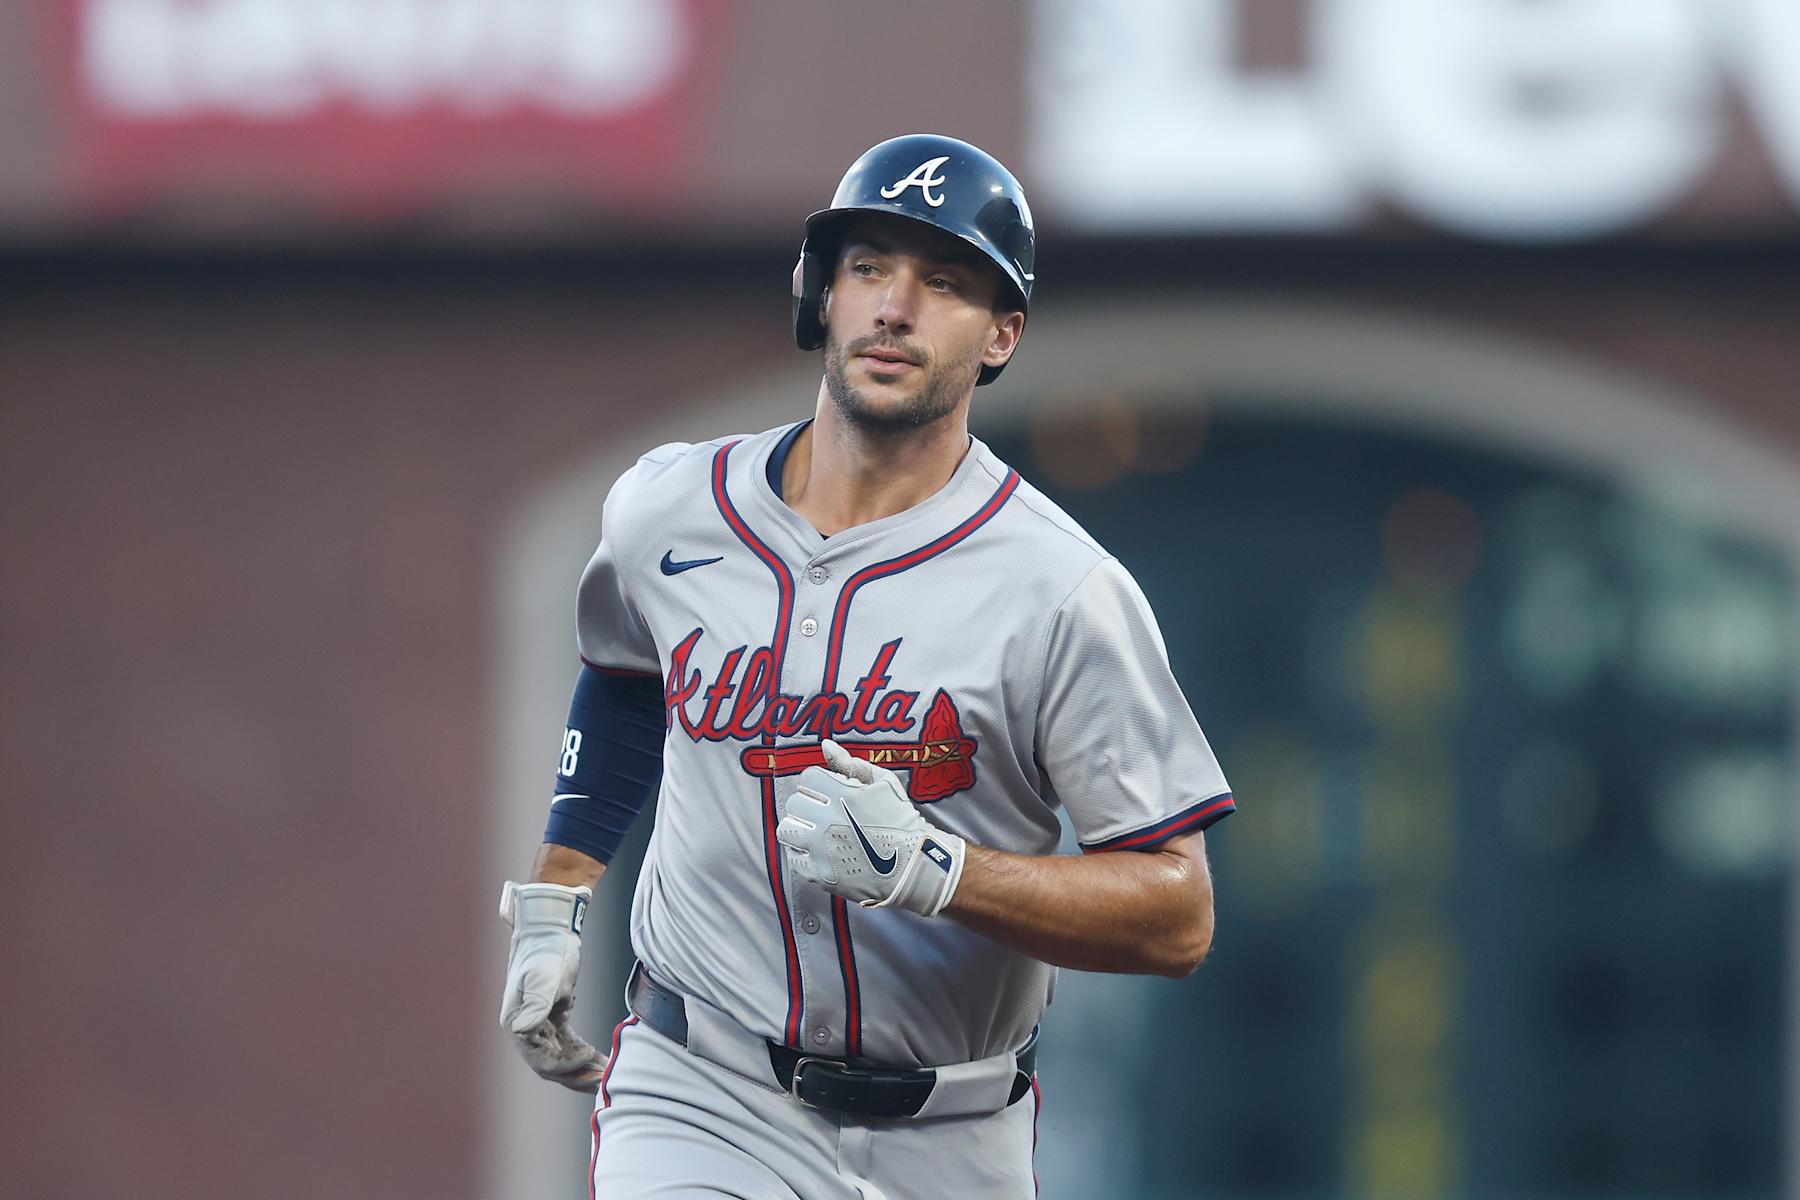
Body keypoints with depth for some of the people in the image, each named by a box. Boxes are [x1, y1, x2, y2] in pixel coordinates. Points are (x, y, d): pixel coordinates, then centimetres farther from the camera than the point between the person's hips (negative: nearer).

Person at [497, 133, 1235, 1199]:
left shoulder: (1067, 593, -11)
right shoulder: (667, 513, 1)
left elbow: (1180, 918, -13)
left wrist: (925, 867, -24)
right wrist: (555, 900, 20)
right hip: (702, 1103, 1)